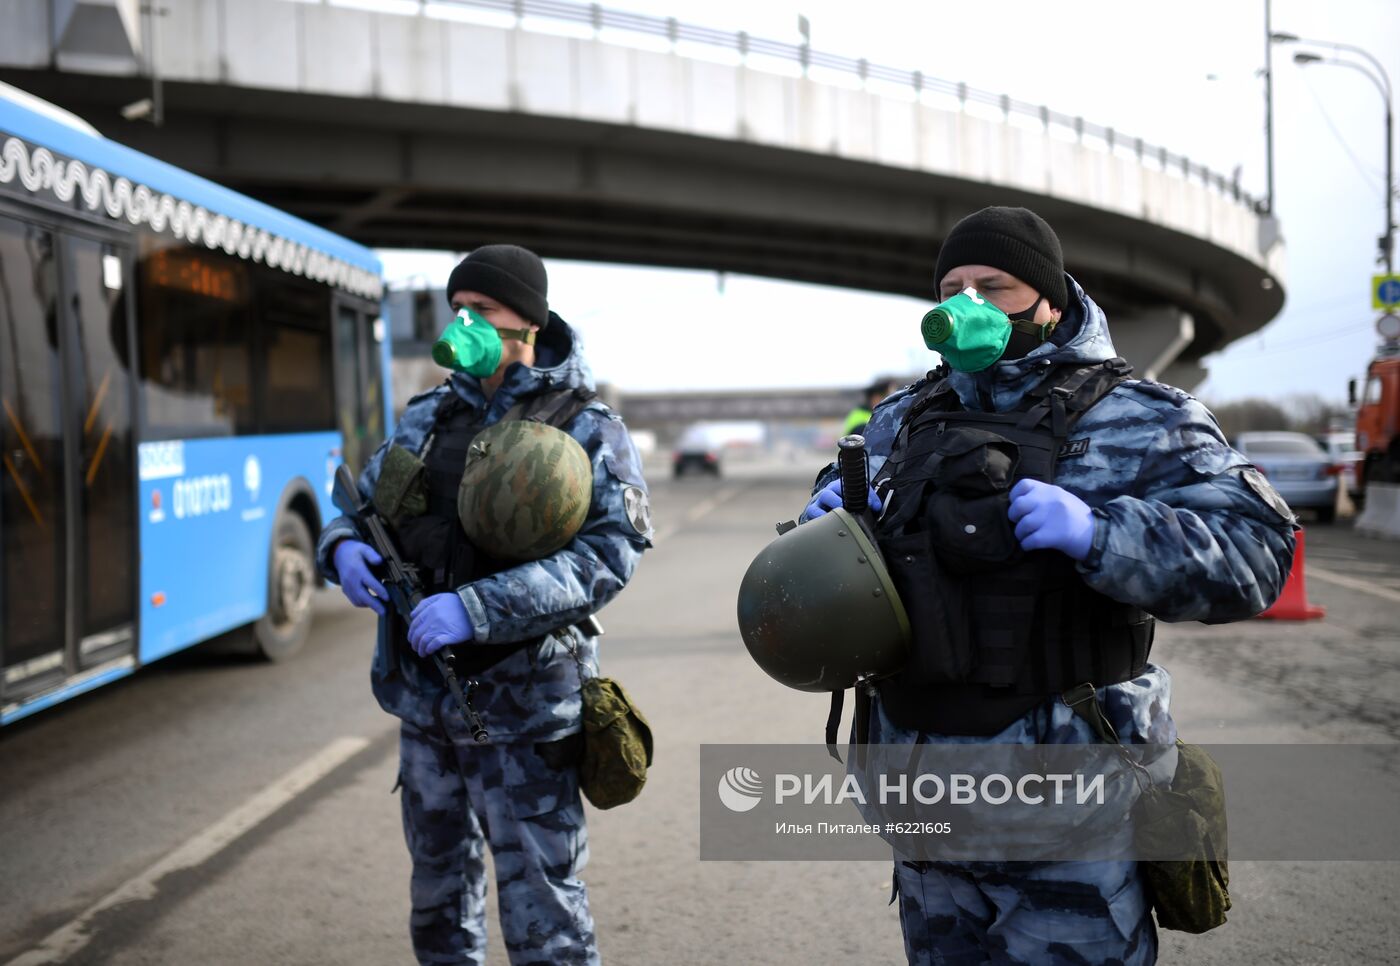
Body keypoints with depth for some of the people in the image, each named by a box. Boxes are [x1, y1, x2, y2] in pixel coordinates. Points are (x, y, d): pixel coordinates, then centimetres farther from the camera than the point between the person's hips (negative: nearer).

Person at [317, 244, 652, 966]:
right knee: (439, 900, 22)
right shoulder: (428, 418, 10)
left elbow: (609, 552, -19)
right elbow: (361, 503, 18)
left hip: (523, 714, -6)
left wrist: (478, 608, -29)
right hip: (425, 703, 6)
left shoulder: (586, 430, -7)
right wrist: (345, 548, -8)